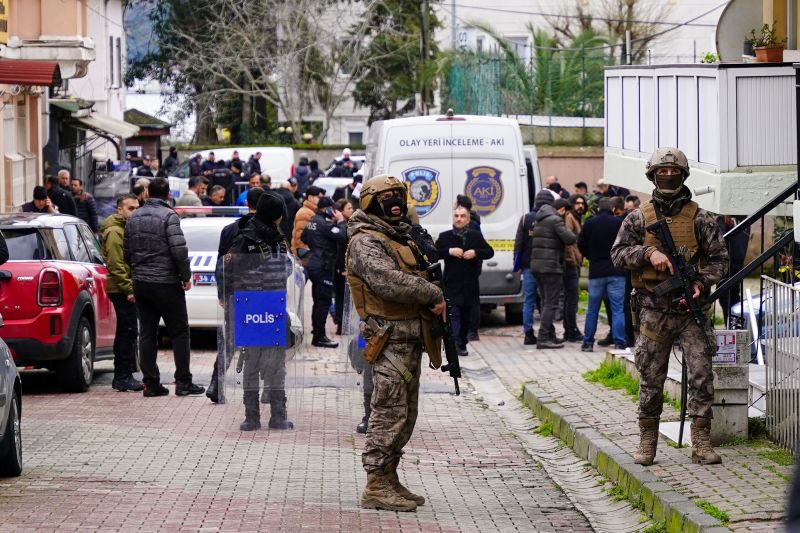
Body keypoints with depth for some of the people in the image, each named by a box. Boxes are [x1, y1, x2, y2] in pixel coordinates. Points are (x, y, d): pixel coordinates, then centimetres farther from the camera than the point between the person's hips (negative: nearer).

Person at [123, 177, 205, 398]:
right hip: (166, 283, -6)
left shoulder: (133, 218, 9)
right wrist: (186, 276, -8)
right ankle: (183, 383, 1)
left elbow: (127, 253, 12)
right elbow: (179, 250, -19)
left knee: (147, 333, 8)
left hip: (140, 283, 6)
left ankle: (151, 383, 5)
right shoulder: (168, 216, -11)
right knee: (179, 332, 3)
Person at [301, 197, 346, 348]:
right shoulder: (325, 223, -17)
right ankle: (319, 337, -9)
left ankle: (316, 332, 22)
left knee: (318, 300, 16)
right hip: (324, 266, -10)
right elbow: (342, 236, -23)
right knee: (324, 301, -8)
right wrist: (340, 221, -10)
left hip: (314, 264, 10)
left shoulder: (312, 221, 12)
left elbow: (304, 237, 26)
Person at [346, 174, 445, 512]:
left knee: (405, 414, 13)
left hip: (410, 338, 10)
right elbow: (387, 281, -25)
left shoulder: (401, 237, 20)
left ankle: (389, 480, 20)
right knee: (390, 411, -11)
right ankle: (376, 487, -9)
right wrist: (433, 295, -17)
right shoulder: (365, 242, -11)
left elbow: (415, 279, 25)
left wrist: (433, 301, 4)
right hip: (390, 340, -10)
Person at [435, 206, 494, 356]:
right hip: (452, 284, -3)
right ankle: (456, 343, -22)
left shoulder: (476, 236, 8)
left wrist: (476, 253, -12)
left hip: (470, 284, 3)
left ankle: (462, 343, 20)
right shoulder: (445, 236, 5)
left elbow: (490, 252, 7)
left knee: (467, 316, 9)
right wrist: (449, 251, -16)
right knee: (453, 314, -14)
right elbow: (434, 253, -1)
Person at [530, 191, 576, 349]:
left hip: (536, 265, 9)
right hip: (551, 266, -9)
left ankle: (549, 335, 20)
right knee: (551, 303, -6)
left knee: (547, 302, 17)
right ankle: (544, 338, -10)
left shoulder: (540, 219, 18)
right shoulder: (555, 220, -11)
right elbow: (569, 239, -19)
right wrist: (574, 236, 4)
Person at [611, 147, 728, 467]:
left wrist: (701, 283, -11)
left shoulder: (699, 218, 5)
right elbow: (618, 254, 2)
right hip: (654, 311, 0)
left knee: (701, 376, -7)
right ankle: (647, 443, 15)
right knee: (651, 380, 6)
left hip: (691, 309, 0)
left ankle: (701, 443, -3)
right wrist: (649, 253, -14)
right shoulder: (639, 218, 7)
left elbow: (719, 257, 5)